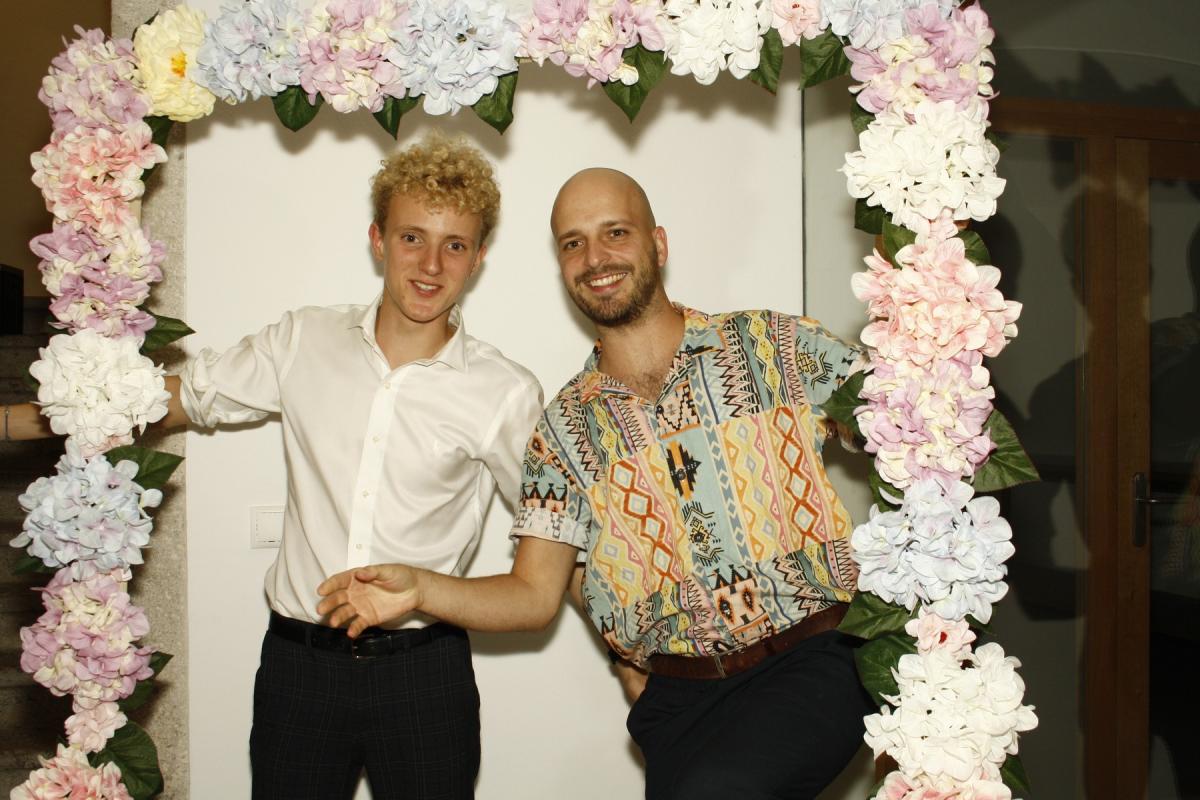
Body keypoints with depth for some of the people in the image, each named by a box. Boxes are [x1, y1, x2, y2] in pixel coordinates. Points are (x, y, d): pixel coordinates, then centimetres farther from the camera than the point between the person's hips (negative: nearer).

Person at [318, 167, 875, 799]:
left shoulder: (776, 344, 3)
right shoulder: (565, 428, 7)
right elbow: (534, 594, 6)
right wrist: (418, 588, -11)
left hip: (813, 659, -2)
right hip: (680, 697, 3)